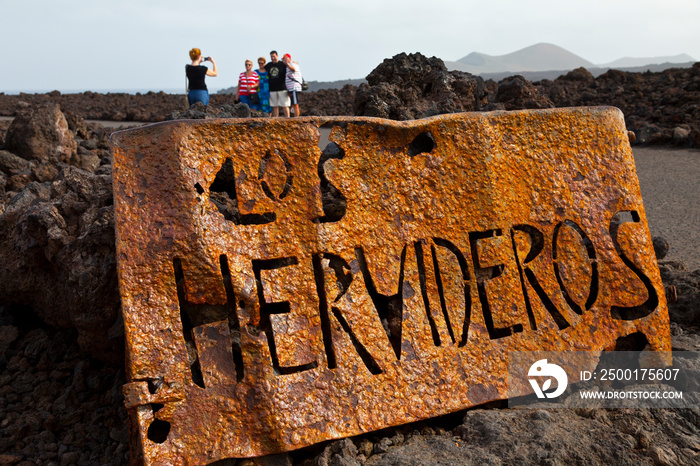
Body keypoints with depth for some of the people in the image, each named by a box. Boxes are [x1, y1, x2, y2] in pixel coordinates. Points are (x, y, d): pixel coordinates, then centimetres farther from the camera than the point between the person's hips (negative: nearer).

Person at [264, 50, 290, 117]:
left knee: (285, 106, -3)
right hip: (272, 89, 4)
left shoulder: (283, 64, -1)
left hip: (282, 89, -4)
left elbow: (288, 76, 1)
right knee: (275, 106, 6)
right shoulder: (267, 66, 11)